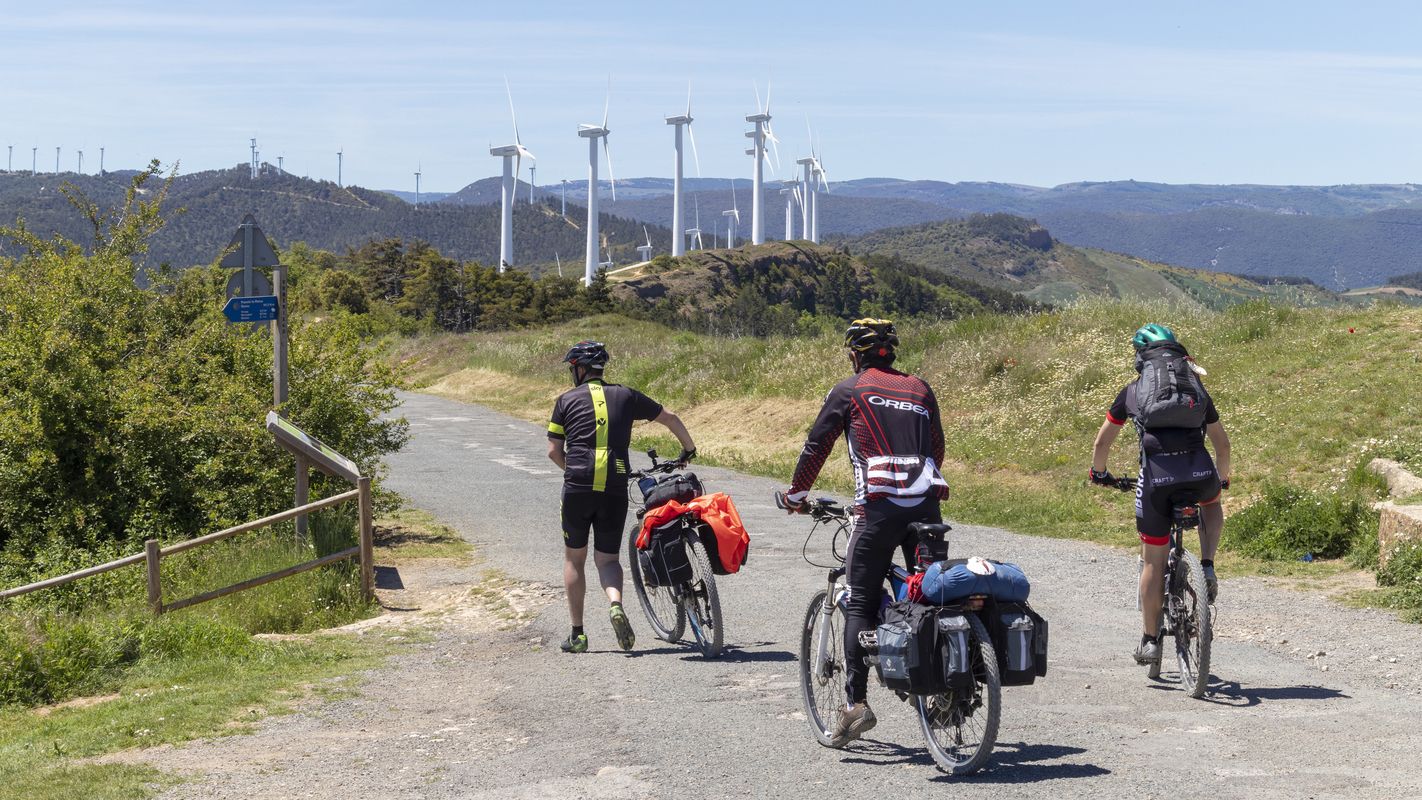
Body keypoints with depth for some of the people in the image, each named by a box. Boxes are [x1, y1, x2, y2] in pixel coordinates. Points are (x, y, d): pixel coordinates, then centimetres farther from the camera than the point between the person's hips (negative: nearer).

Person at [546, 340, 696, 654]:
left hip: (577, 488, -1)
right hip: (615, 490, 1)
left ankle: (577, 634, 14)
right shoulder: (625, 395, 13)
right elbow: (670, 418, 17)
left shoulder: (567, 400, 8)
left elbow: (554, 451, 6)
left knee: (573, 558, 15)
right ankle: (615, 604, -19)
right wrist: (689, 450, 32)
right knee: (607, 558, 13)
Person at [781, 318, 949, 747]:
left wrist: (796, 494, 25)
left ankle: (856, 703, -10)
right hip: (927, 504, 4)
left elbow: (815, 447, 11)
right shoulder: (920, 389, 20)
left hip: (879, 507, -4)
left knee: (860, 604, 0)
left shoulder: (848, 391, 8)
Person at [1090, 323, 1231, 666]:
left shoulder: (1132, 391, 19)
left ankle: (1150, 641, 15)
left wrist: (1099, 473, 45)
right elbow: (1222, 442, 29)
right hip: (1199, 472, 1)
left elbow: (1103, 440, 27)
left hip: (1156, 477, -1)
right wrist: (1222, 478, 46)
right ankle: (1207, 567, 17)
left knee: (1153, 561, 11)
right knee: (1211, 502, 38)